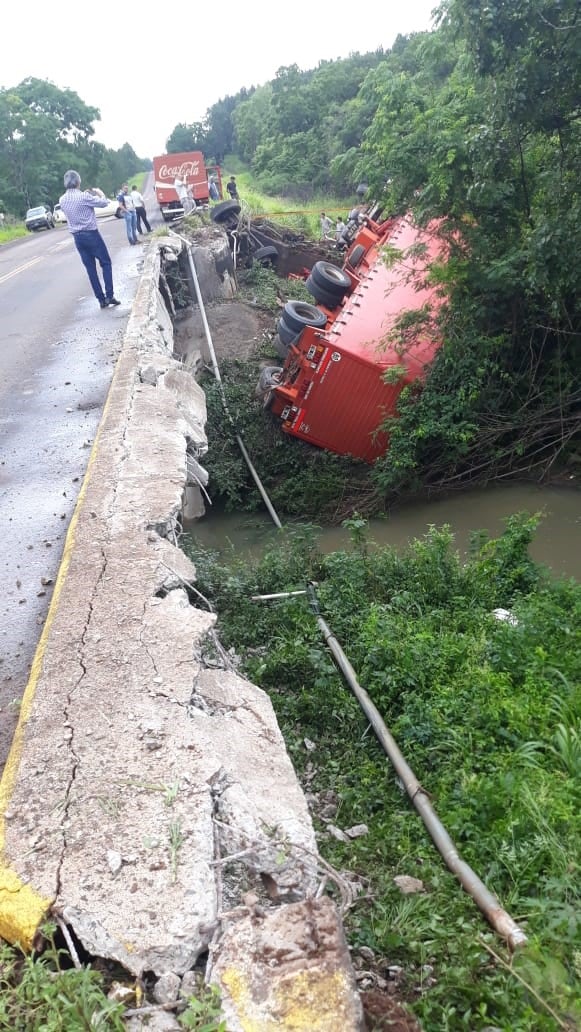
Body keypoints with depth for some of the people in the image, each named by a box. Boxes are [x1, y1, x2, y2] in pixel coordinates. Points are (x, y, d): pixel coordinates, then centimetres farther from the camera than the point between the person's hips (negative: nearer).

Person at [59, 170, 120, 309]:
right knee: (106, 263, 7)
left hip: (77, 237, 5)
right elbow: (104, 203, -7)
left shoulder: (62, 200, 3)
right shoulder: (84, 196, -16)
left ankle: (101, 299, 8)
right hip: (91, 234, -5)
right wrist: (97, 195, 12)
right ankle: (109, 296, -2)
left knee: (90, 268, 8)